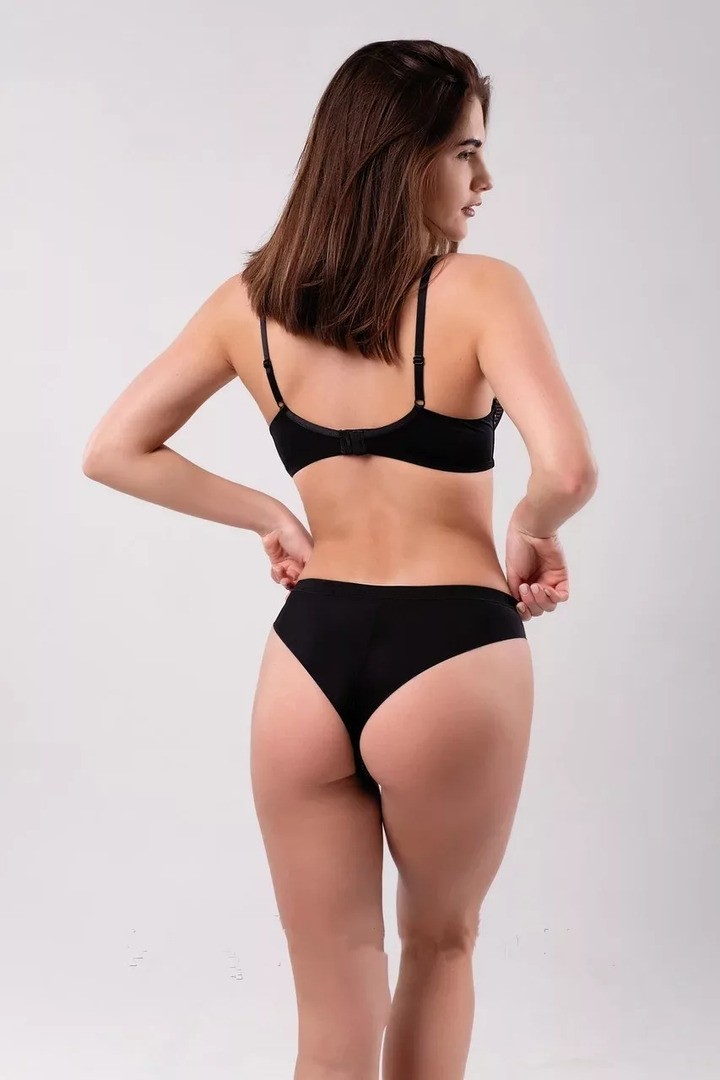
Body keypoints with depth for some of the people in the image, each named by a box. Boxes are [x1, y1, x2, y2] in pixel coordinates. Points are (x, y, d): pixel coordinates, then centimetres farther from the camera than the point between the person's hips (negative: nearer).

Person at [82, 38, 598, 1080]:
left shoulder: (249, 304, 5)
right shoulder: (479, 291, -10)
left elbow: (114, 452, 9)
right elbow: (568, 468, -23)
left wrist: (270, 518, 10)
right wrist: (531, 530, -2)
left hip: (307, 658, 3)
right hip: (450, 662, -3)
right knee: (440, 943, 27)